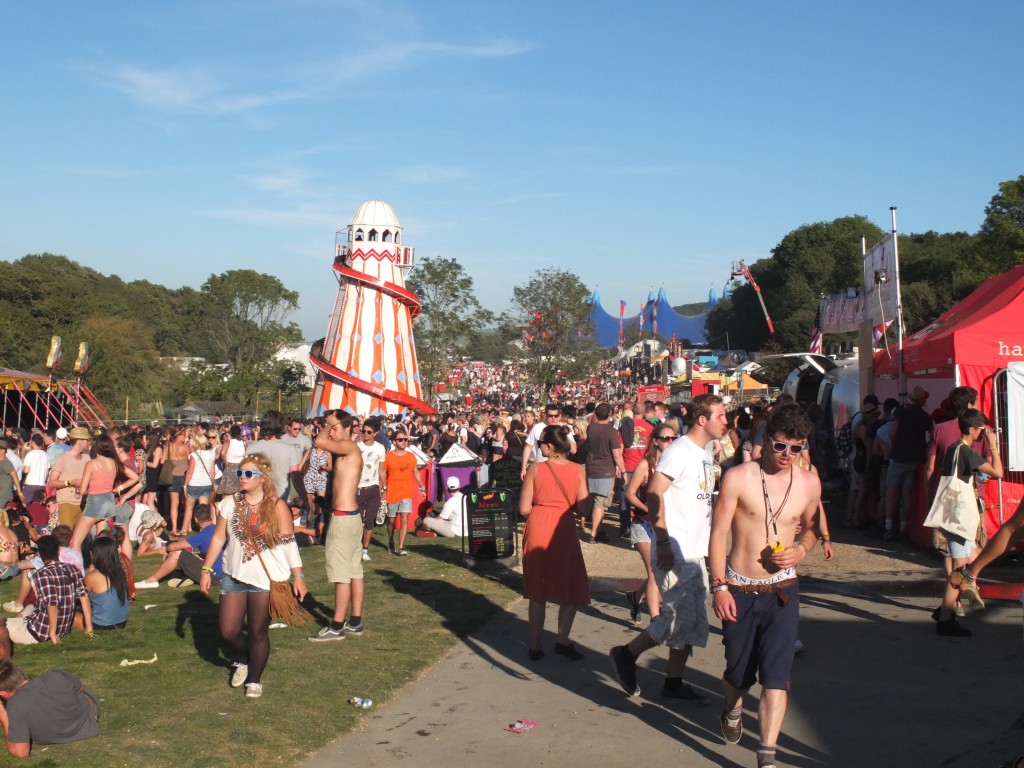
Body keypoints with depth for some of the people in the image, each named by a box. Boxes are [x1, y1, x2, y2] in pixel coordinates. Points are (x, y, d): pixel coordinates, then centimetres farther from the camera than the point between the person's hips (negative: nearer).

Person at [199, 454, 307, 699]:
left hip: (266, 578, -3)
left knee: (258, 632, 3)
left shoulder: (276, 507, -7)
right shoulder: (230, 503, 2)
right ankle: (242, 661, 36)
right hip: (234, 576, 3)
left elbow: (288, 542, -9)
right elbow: (218, 538, 7)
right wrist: (206, 570, 4)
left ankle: (254, 680, 24)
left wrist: (298, 576, -12)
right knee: (228, 630, 3)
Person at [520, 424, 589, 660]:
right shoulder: (577, 470, -3)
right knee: (571, 590, 15)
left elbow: (524, 508, -6)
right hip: (564, 532, -1)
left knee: (537, 592, 12)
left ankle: (535, 646, 16)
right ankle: (562, 641, 6)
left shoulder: (535, 469, -6)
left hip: (538, 530, 1)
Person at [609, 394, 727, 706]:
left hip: (696, 552, 9)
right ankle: (627, 654, 10)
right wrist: (663, 541, -23)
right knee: (681, 617, -8)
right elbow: (653, 494, -20)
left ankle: (674, 683, 21)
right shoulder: (679, 451, -14)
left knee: (691, 621, 12)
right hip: (675, 552, -9)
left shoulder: (707, 452, 14)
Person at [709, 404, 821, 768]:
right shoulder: (738, 478, -10)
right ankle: (733, 710, 48)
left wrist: (801, 549, -5)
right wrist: (719, 586, -13)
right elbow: (718, 533, -8)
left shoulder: (809, 483, 1)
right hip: (738, 590, -1)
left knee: (775, 675, -8)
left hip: (781, 590, 1)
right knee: (738, 672, 13)